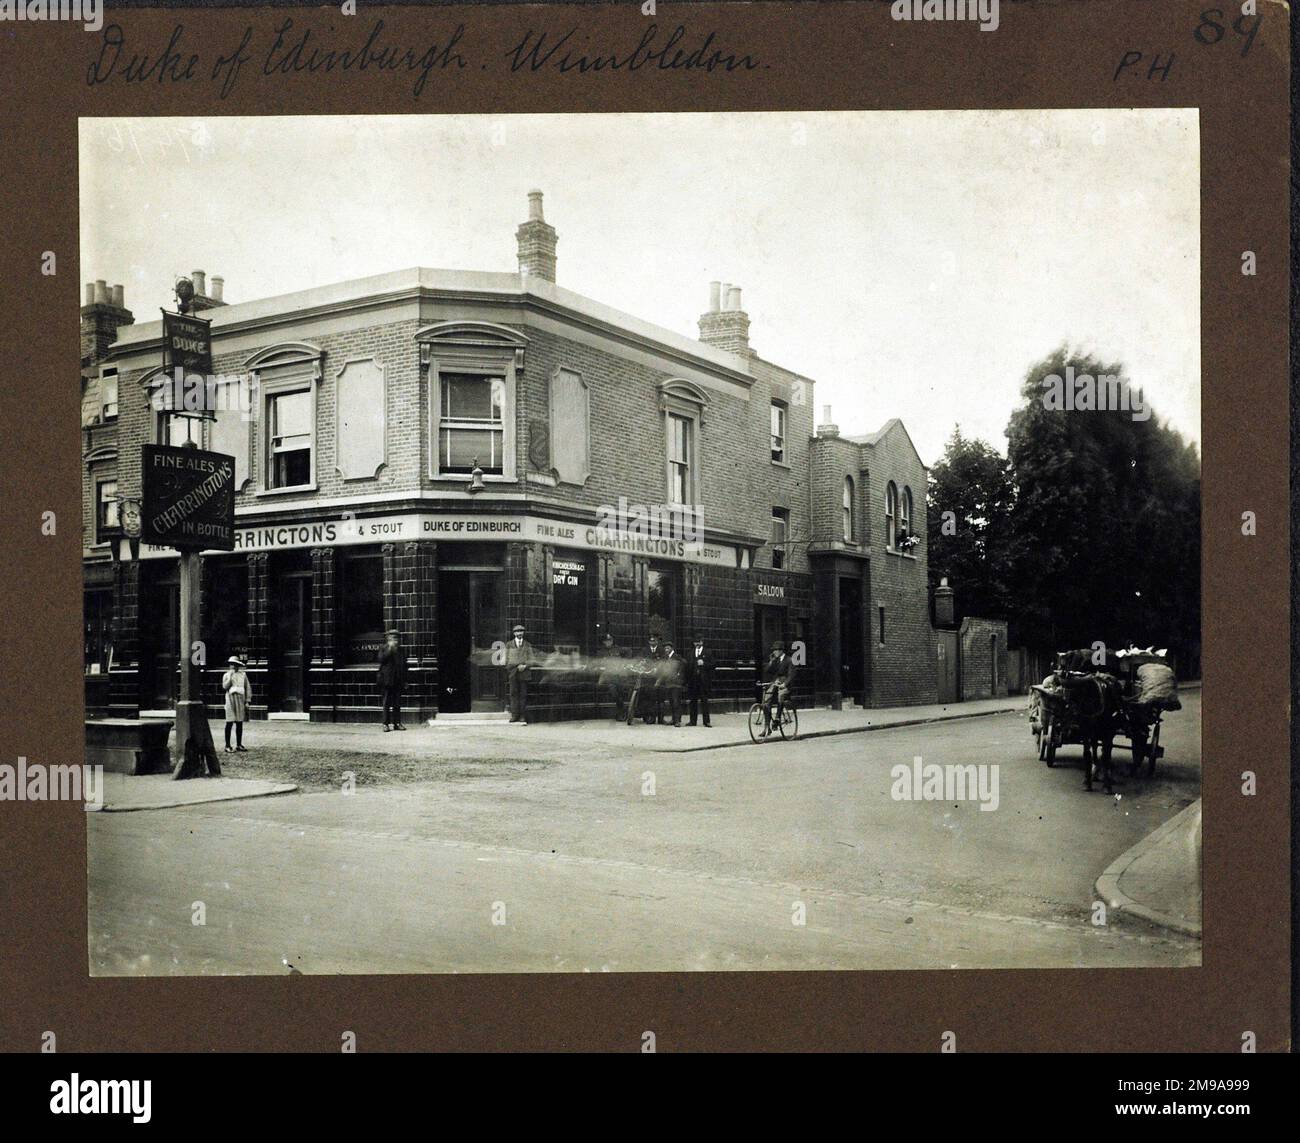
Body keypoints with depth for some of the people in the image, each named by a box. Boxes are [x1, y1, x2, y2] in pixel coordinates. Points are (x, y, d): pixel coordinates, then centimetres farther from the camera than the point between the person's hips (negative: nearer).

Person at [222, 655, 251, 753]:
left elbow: (248, 688, 10)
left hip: (241, 700, 3)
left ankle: (239, 745, 14)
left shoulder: (243, 675, 11)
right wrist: (230, 676, -13)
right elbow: (225, 687, -10)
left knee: (240, 723, 6)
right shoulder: (226, 675, 6)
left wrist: (247, 701, 4)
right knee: (229, 723, -6)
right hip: (231, 700, -3)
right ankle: (227, 746, -4)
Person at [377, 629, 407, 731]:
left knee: (397, 703, 6)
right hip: (387, 680, -4)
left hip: (398, 681, 4)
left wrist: (405, 680, 13)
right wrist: (389, 649, -18)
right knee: (387, 702, -1)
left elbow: (404, 666, 16)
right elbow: (381, 659, -17)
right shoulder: (384, 650, 2)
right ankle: (386, 724, 2)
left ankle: (397, 723, 11)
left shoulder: (402, 650, 13)